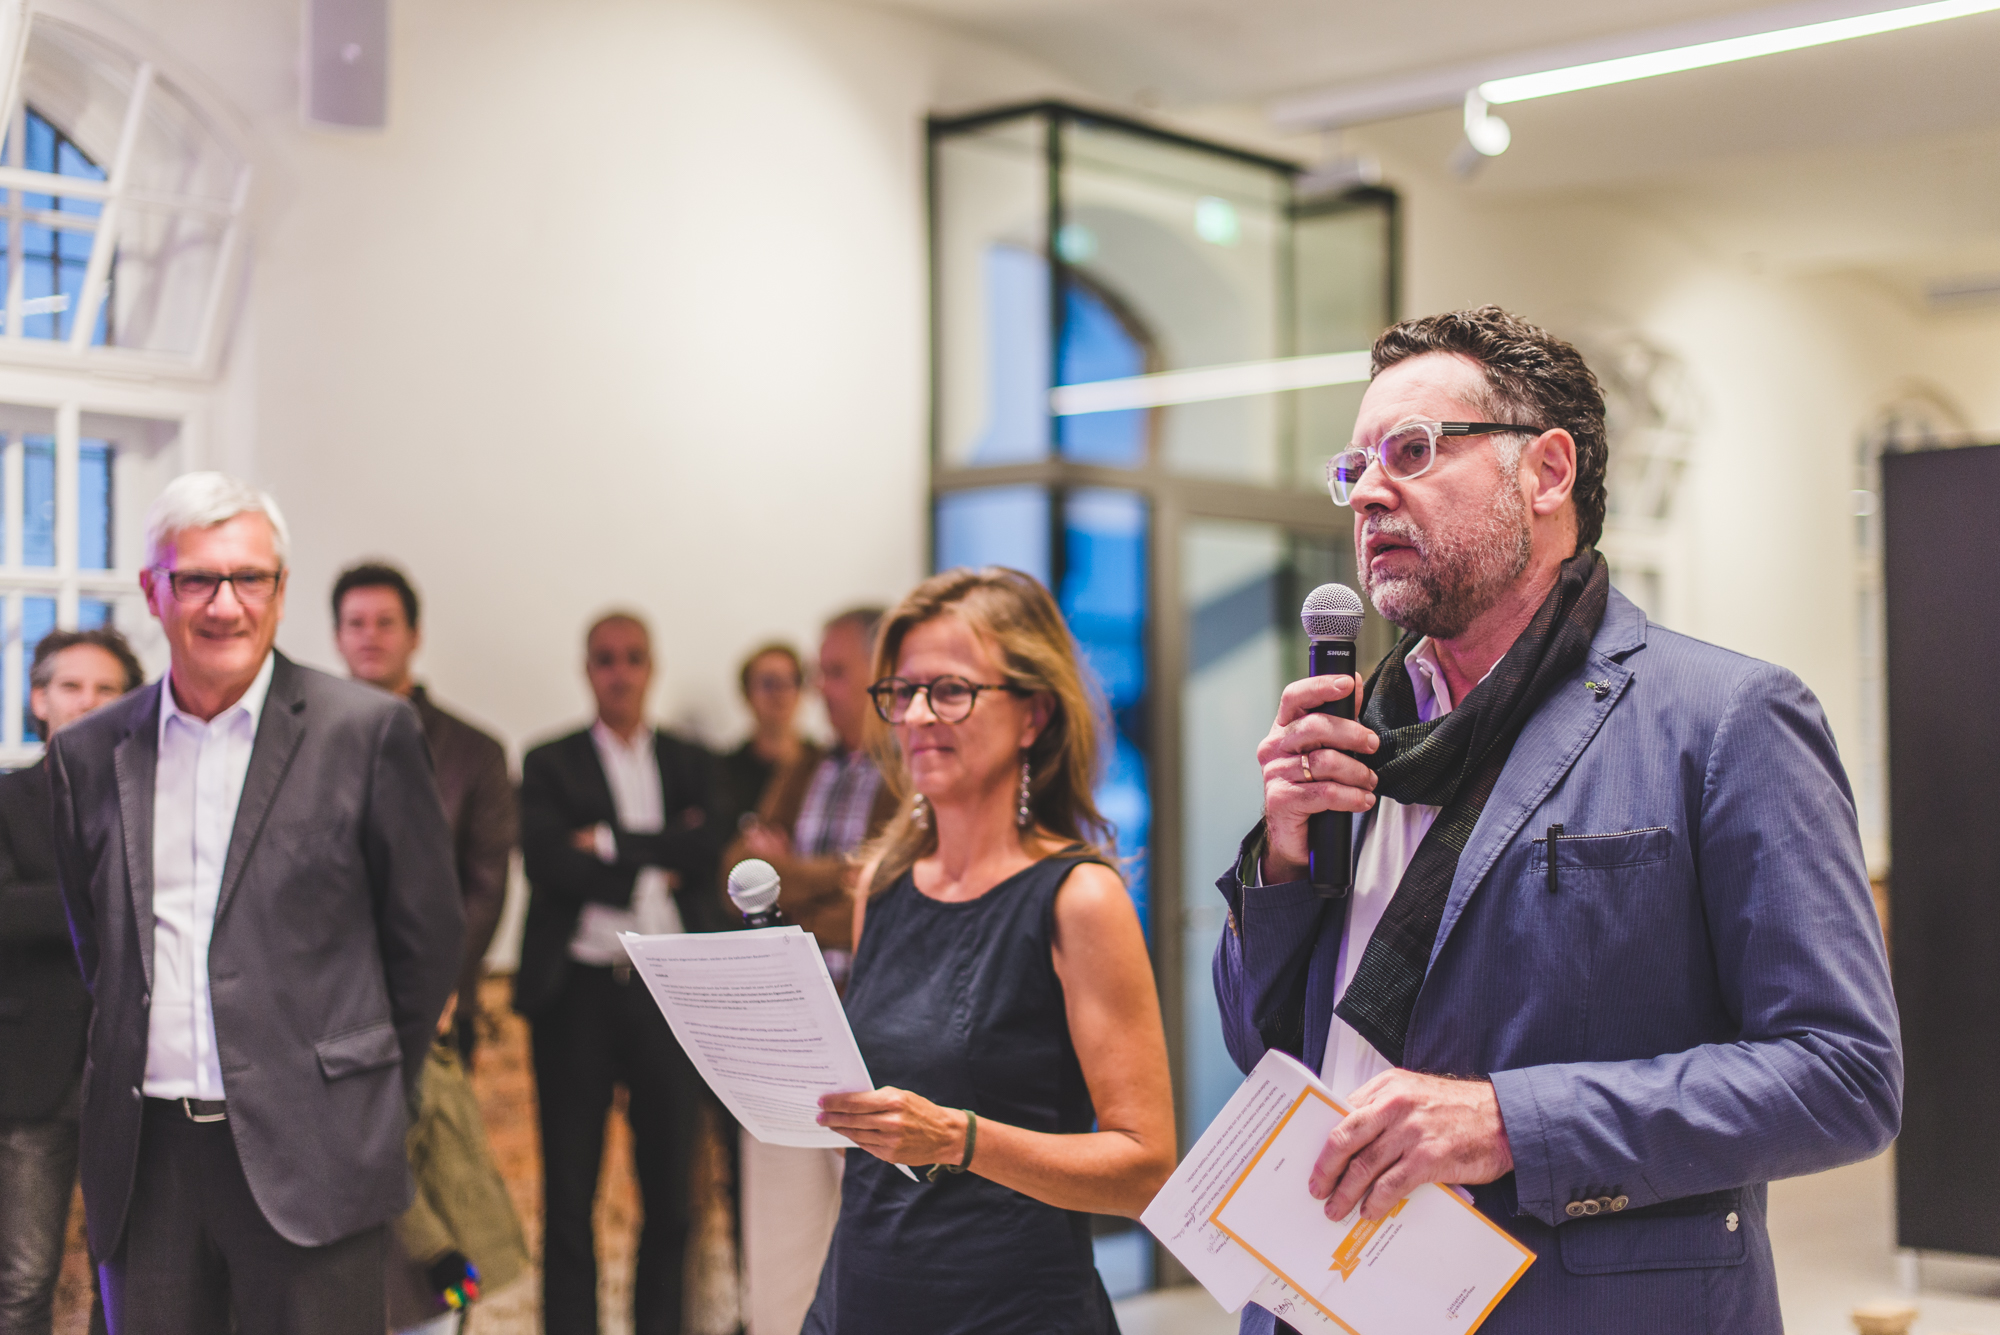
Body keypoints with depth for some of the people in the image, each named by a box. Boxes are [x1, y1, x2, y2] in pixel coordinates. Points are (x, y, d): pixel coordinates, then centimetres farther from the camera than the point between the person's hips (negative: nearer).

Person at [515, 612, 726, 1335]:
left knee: (670, 1181, 5)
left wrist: (609, 843, -8)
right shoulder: (549, 764, 5)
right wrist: (657, 863, -6)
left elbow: (705, 855, -5)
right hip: (577, 990, -1)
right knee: (569, 1187, 3)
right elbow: (549, 864, -10)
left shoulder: (691, 764, 11)